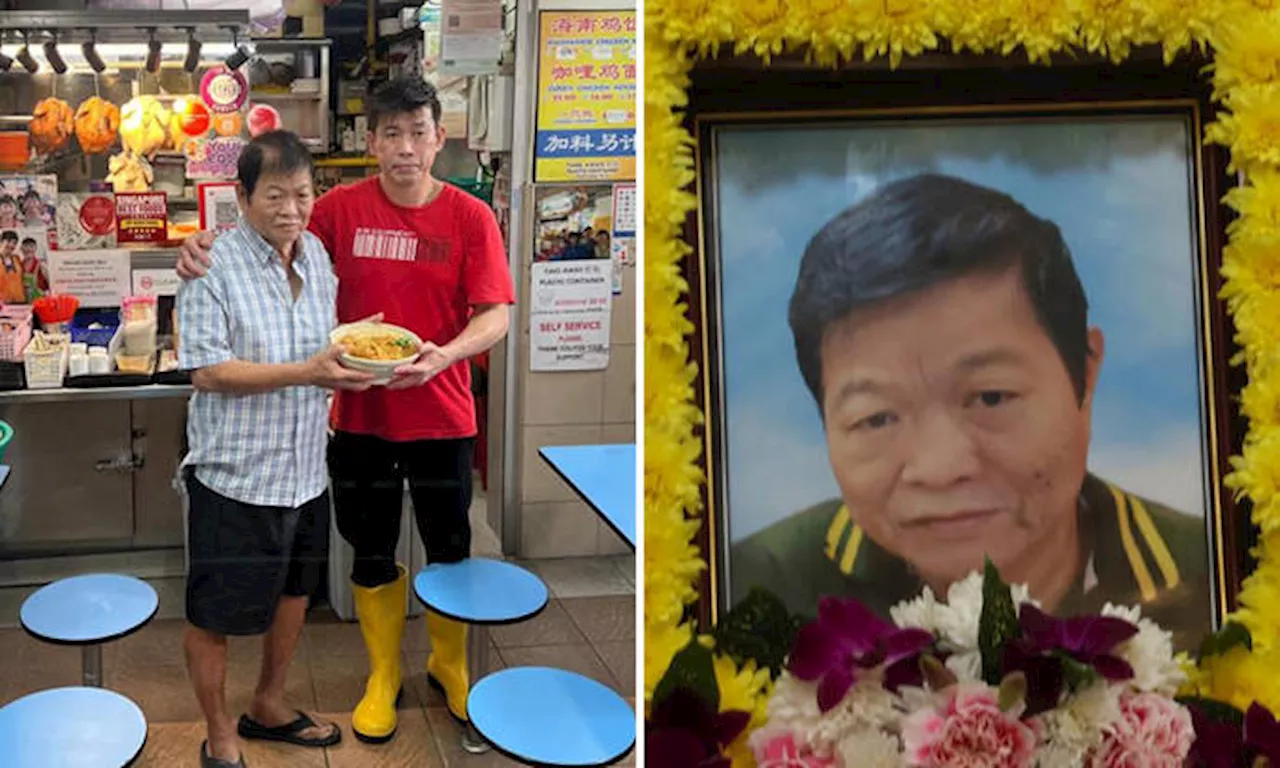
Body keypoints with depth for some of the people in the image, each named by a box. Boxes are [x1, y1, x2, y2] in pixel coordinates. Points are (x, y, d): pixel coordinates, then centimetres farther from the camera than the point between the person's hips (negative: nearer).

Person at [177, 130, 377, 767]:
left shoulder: (317, 254, 5)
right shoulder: (213, 265, -16)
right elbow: (207, 372, -22)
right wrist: (306, 372, -28)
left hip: (305, 469, 7)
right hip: (234, 473, -7)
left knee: (293, 591, 22)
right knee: (214, 614, 7)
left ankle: (269, 705, 44)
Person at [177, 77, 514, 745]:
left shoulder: (470, 217, -7)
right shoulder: (343, 208, -5)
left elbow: (494, 314, -11)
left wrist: (443, 355, -29)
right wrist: (206, 251, -16)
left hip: (441, 416, -1)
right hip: (360, 414, 1)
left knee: (449, 549, 13)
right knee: (372, 552, 14)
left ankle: (449, 664, 38)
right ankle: (383, 675, 35)